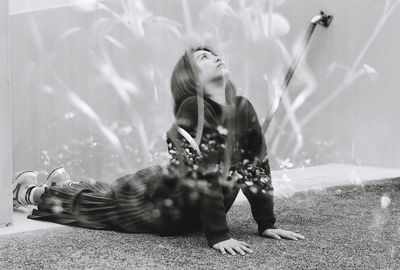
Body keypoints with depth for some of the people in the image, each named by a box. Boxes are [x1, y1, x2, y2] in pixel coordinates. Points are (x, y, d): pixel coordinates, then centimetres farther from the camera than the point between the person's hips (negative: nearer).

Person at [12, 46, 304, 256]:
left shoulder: (243, 109, -11)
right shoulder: (191, 110, -29)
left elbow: (256, 167, -6)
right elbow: (204, 176, -33)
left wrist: (267, 224, -8)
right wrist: (218, 236, -35)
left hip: (190, 214, 6)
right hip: (158, 197, -6)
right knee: (97, 201, 17)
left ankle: (64, 182, 57)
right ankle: (32, 191, 45)